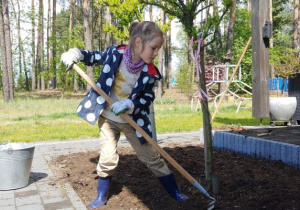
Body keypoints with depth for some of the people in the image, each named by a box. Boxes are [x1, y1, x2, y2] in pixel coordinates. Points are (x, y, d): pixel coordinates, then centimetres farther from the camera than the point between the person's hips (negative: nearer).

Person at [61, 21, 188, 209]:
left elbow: (147, 99, -11)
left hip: (133, 121, 0)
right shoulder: (115, 53, -16)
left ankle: (176, 193, 22)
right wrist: (76, 53, -16)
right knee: (108, 158, 2)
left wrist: (129, 104, -30)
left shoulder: (150, 73, -18)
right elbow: (94, 57, 2)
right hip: (108, 117, 0)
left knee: (152, 158, 7)